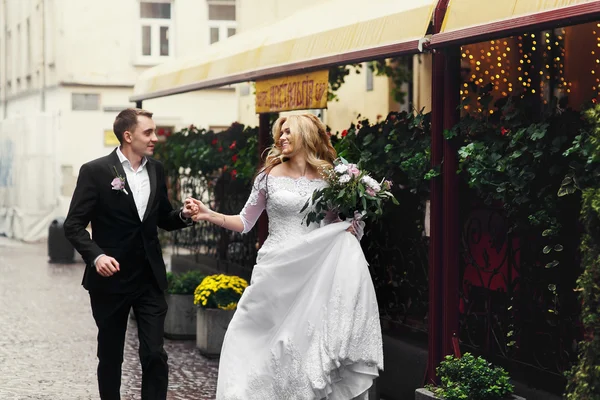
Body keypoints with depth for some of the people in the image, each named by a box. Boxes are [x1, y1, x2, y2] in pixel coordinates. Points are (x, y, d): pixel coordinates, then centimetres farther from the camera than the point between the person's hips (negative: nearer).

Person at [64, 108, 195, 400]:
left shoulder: (156, 170, 6)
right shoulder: (95, 171, -10)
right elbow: (74, 225, -10)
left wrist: (184, 215, -5)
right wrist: (96, 255, -26)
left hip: (150, 279, 3)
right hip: (111, 279, -3)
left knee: (155, 355, -4)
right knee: (110, 356, 11)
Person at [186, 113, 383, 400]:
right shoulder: (270, 175, 3)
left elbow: (340, 224, 16)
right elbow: (245, 222, 7)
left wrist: (350, 225, -6)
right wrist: (209, 215, -5)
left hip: (315, 272, 1)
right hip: (276, 272, -1)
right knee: (269, 340, -4)